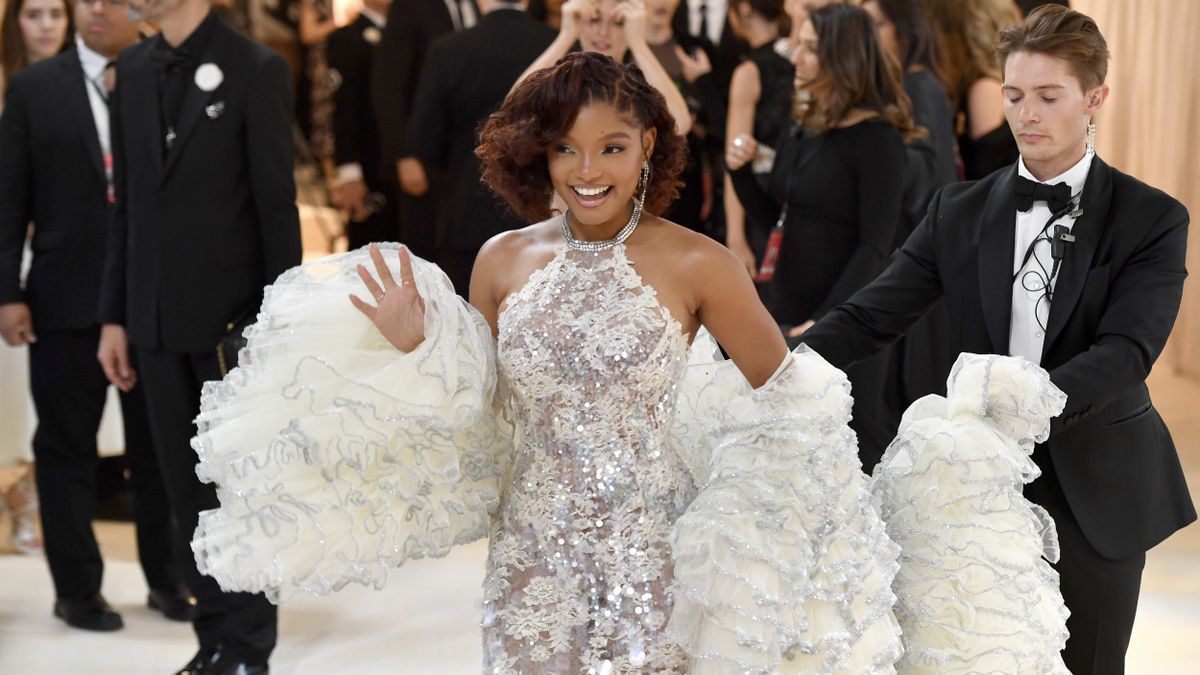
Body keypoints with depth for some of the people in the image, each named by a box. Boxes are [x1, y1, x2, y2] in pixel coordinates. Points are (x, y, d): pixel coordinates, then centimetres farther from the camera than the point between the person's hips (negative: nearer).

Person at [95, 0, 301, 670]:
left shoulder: (257, 68, -7)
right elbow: (127, 203, 11)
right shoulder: (133, 69, 9)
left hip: (232, 314, -5)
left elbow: (277, 205, -9)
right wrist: (115, 315, 9)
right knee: (187, 488, 11)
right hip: (157, 316, 5)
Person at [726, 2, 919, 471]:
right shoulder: (800, 132, 8)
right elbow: (770, 216, 14)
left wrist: (828, 320, -24)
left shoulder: (876, 137, -14)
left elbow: (875, 246, -17)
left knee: (856, 439, 4)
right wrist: (741, 170, -4)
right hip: (788, 310, 7)